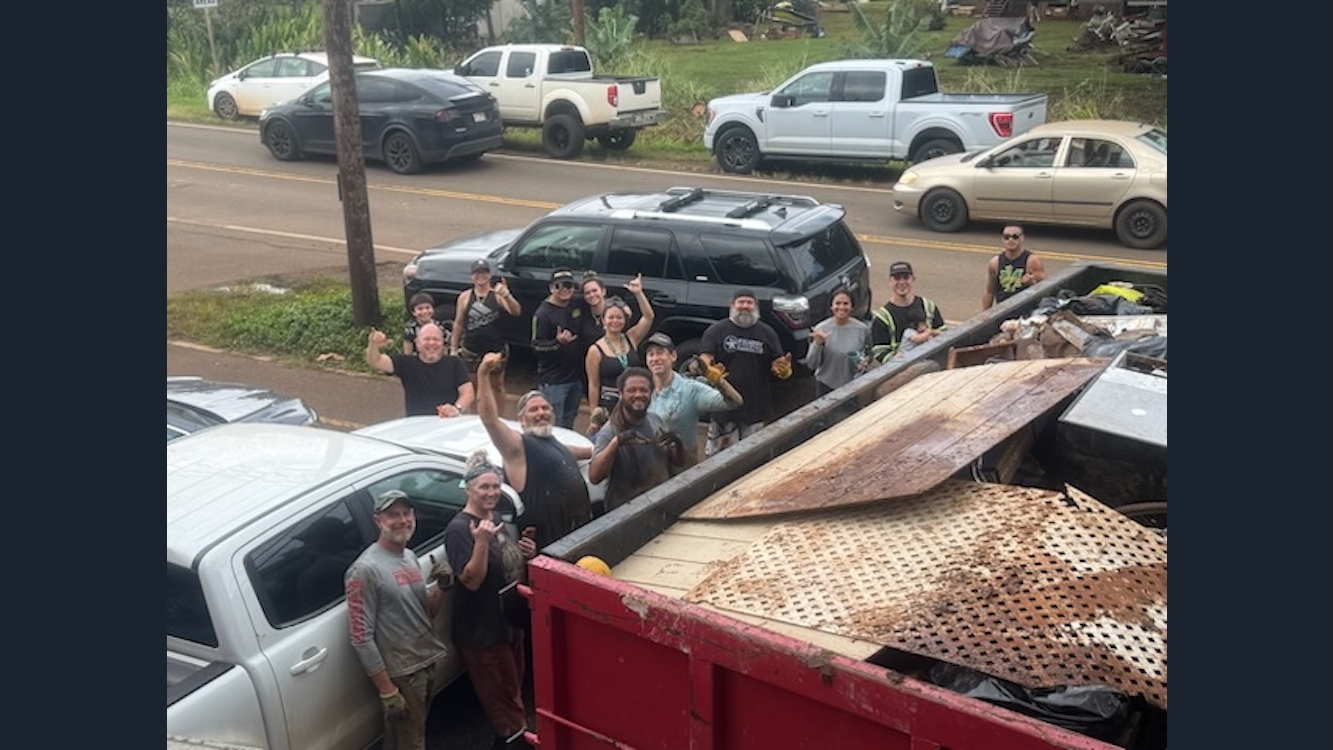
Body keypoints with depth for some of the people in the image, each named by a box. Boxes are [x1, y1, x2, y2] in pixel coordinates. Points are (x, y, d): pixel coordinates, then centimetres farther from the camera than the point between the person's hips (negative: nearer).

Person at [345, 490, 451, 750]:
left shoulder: (410, 557, 7)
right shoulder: (365, 570, -18)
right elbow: (361, 638, -20)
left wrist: (441, 587, -5)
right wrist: (387, 692, -20)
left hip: (426, 664, 8)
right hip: (400, 674, -8)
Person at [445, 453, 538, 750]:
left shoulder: (499, 519, 5)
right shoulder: (459, 529, -20)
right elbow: (472, 580, -25)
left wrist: (528, 553, -5)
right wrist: (482, 542, -37)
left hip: (509, 621, 9)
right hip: (481, 631, -8)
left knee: (511, 691, 22)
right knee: (502, 697, 4)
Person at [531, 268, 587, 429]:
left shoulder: (577, 306, 6)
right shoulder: (543, 313, -13)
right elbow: (536, 345, -14)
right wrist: (557, 342, -31)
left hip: (576, 378, 6)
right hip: (553, 381, -6)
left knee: (568, 424, 17)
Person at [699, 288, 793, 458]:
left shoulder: (767, 333, 9)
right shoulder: (716, 331, 1)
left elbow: (778, 364, 9)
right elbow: (704, 360, -6)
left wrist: (783, 369, -16)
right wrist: (710, 369, -30)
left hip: (757, 407, 3)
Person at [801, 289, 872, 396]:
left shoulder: (862, 329, -7)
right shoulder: (821, 329, -11)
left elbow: (869, 355, 10)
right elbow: (811, 365, -11)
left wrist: (864, 363, -12)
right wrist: (817, 344, -26)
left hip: (853, 386, 1)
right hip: (826, 385, -1)